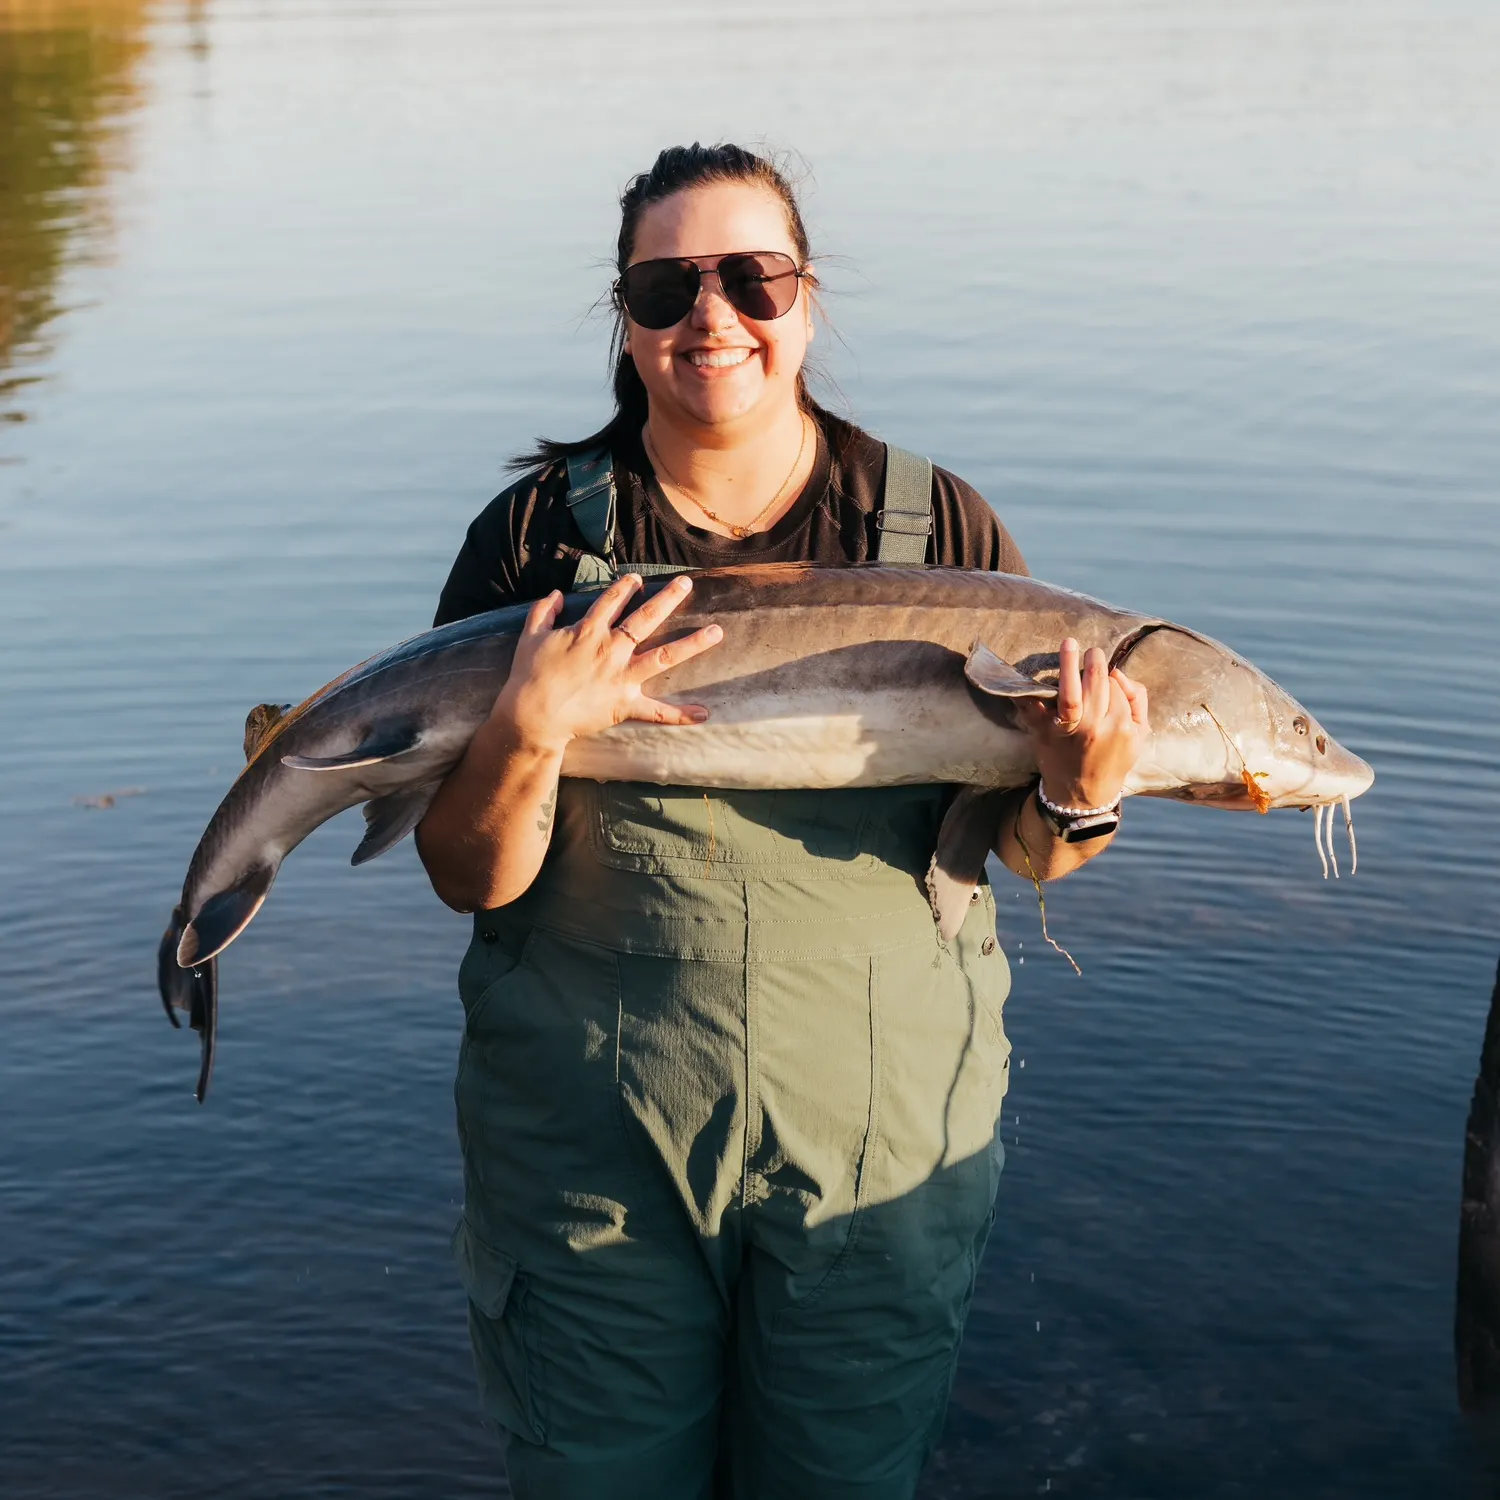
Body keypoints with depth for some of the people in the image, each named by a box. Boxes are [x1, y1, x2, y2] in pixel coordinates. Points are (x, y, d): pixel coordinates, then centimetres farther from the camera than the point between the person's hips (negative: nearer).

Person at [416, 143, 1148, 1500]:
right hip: (592, 1145, 0)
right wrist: (527, 734, -24)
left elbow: (1022, 853, 0)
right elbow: (472, 880, -6)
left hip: (878, 1139, 1)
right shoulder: (537, 536, -4)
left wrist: (1073, 794, -21)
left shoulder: (939, 529, -1)